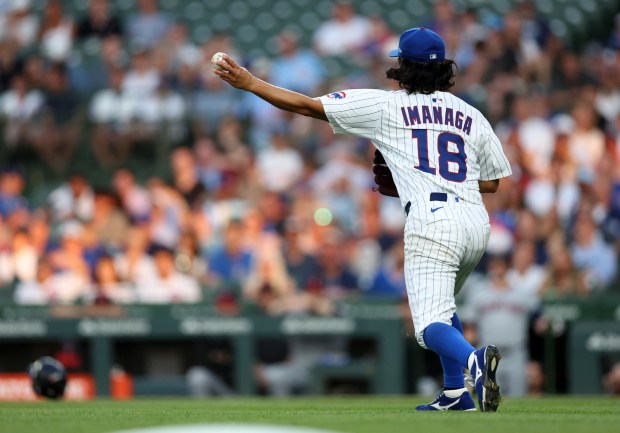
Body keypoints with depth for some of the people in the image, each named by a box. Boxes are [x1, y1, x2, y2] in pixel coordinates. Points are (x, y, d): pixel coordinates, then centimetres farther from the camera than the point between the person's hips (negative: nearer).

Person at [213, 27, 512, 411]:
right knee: (442, 306, 30)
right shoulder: (470, 114, 19)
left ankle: (473, 359, -42)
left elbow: (307, 105, 7)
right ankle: (457, 393, 23)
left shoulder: (386, 105, 8)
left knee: (431, 325, -11)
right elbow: (493, 181, 22)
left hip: (432, 222, -6)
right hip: (477, 222, 6)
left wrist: (250, 83, 16)